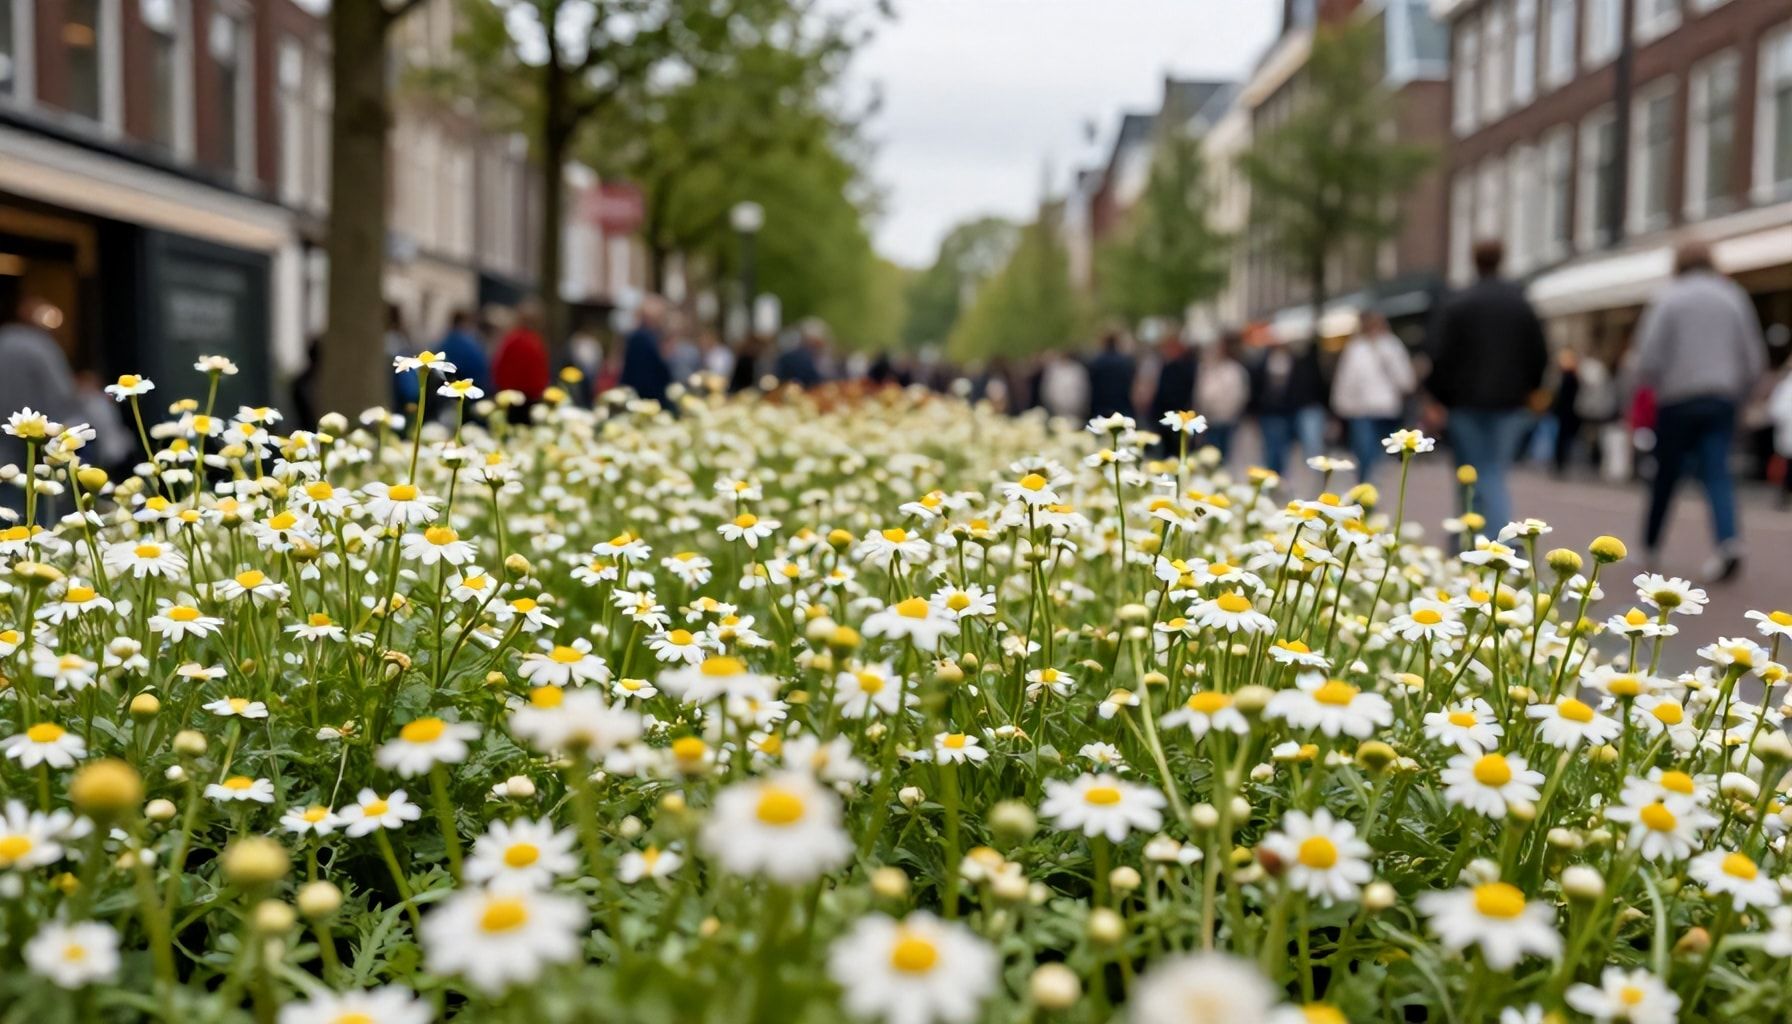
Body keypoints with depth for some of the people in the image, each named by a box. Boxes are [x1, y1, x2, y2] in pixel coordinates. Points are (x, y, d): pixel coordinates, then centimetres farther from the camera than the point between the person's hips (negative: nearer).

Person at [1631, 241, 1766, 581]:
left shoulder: (1668, 299, -2)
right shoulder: (1734, 297, 9)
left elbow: (1650, 355, -8)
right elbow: (1755, 358, 9)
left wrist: (1646, 383, 11)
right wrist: (1738, 391, 21)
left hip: (1678, 399, -2)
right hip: (1722, 399, 2)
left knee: (1666, 475, 8)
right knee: (1717, 473, -2)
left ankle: (1649, 544, 18)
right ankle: (1729, 542, -22)